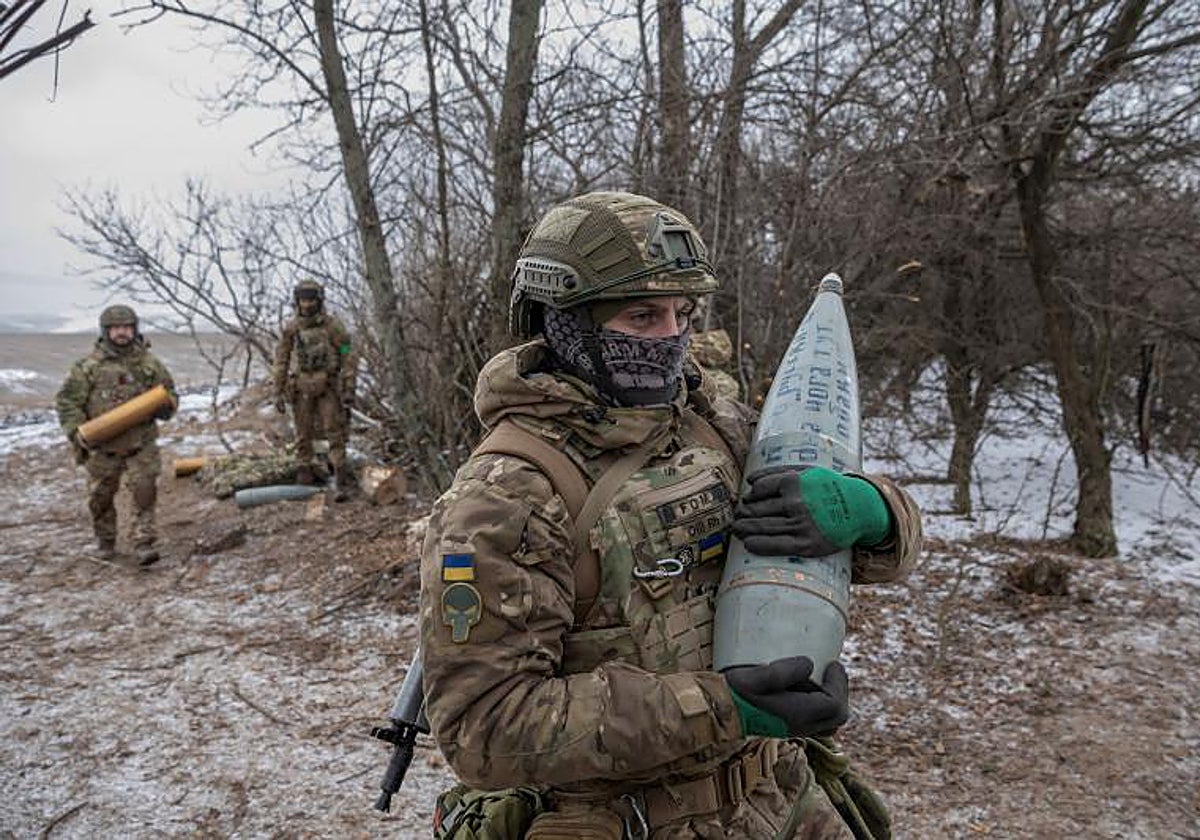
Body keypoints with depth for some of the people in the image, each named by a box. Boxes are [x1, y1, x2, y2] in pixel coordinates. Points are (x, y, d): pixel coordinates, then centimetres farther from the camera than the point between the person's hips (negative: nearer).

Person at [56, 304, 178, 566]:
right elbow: (68, 400, 1)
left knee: (145, 493, -8)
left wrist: (164, 407, -12)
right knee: (100, 497, 11)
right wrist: (77, 431, -10)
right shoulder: (89, 365, -2)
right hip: (102, 447, 0)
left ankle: (144, 544, -2)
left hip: (141, 445, 0)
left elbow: (170, 394, 11)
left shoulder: (149, 363, 3)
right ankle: (106, 542, 30)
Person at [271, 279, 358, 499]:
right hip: (301, 388, 2)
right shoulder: (291, 328, -2)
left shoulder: (333, 325, -11)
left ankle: (341, 480, -6)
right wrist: (278, 393, 1)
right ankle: (305, 473, 24)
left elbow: (349, 357, -9)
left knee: (335, 432, -7)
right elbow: (281, 361, 4)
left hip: (327, 387, -2)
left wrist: (349, 390, -15)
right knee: (304, 432, 9)